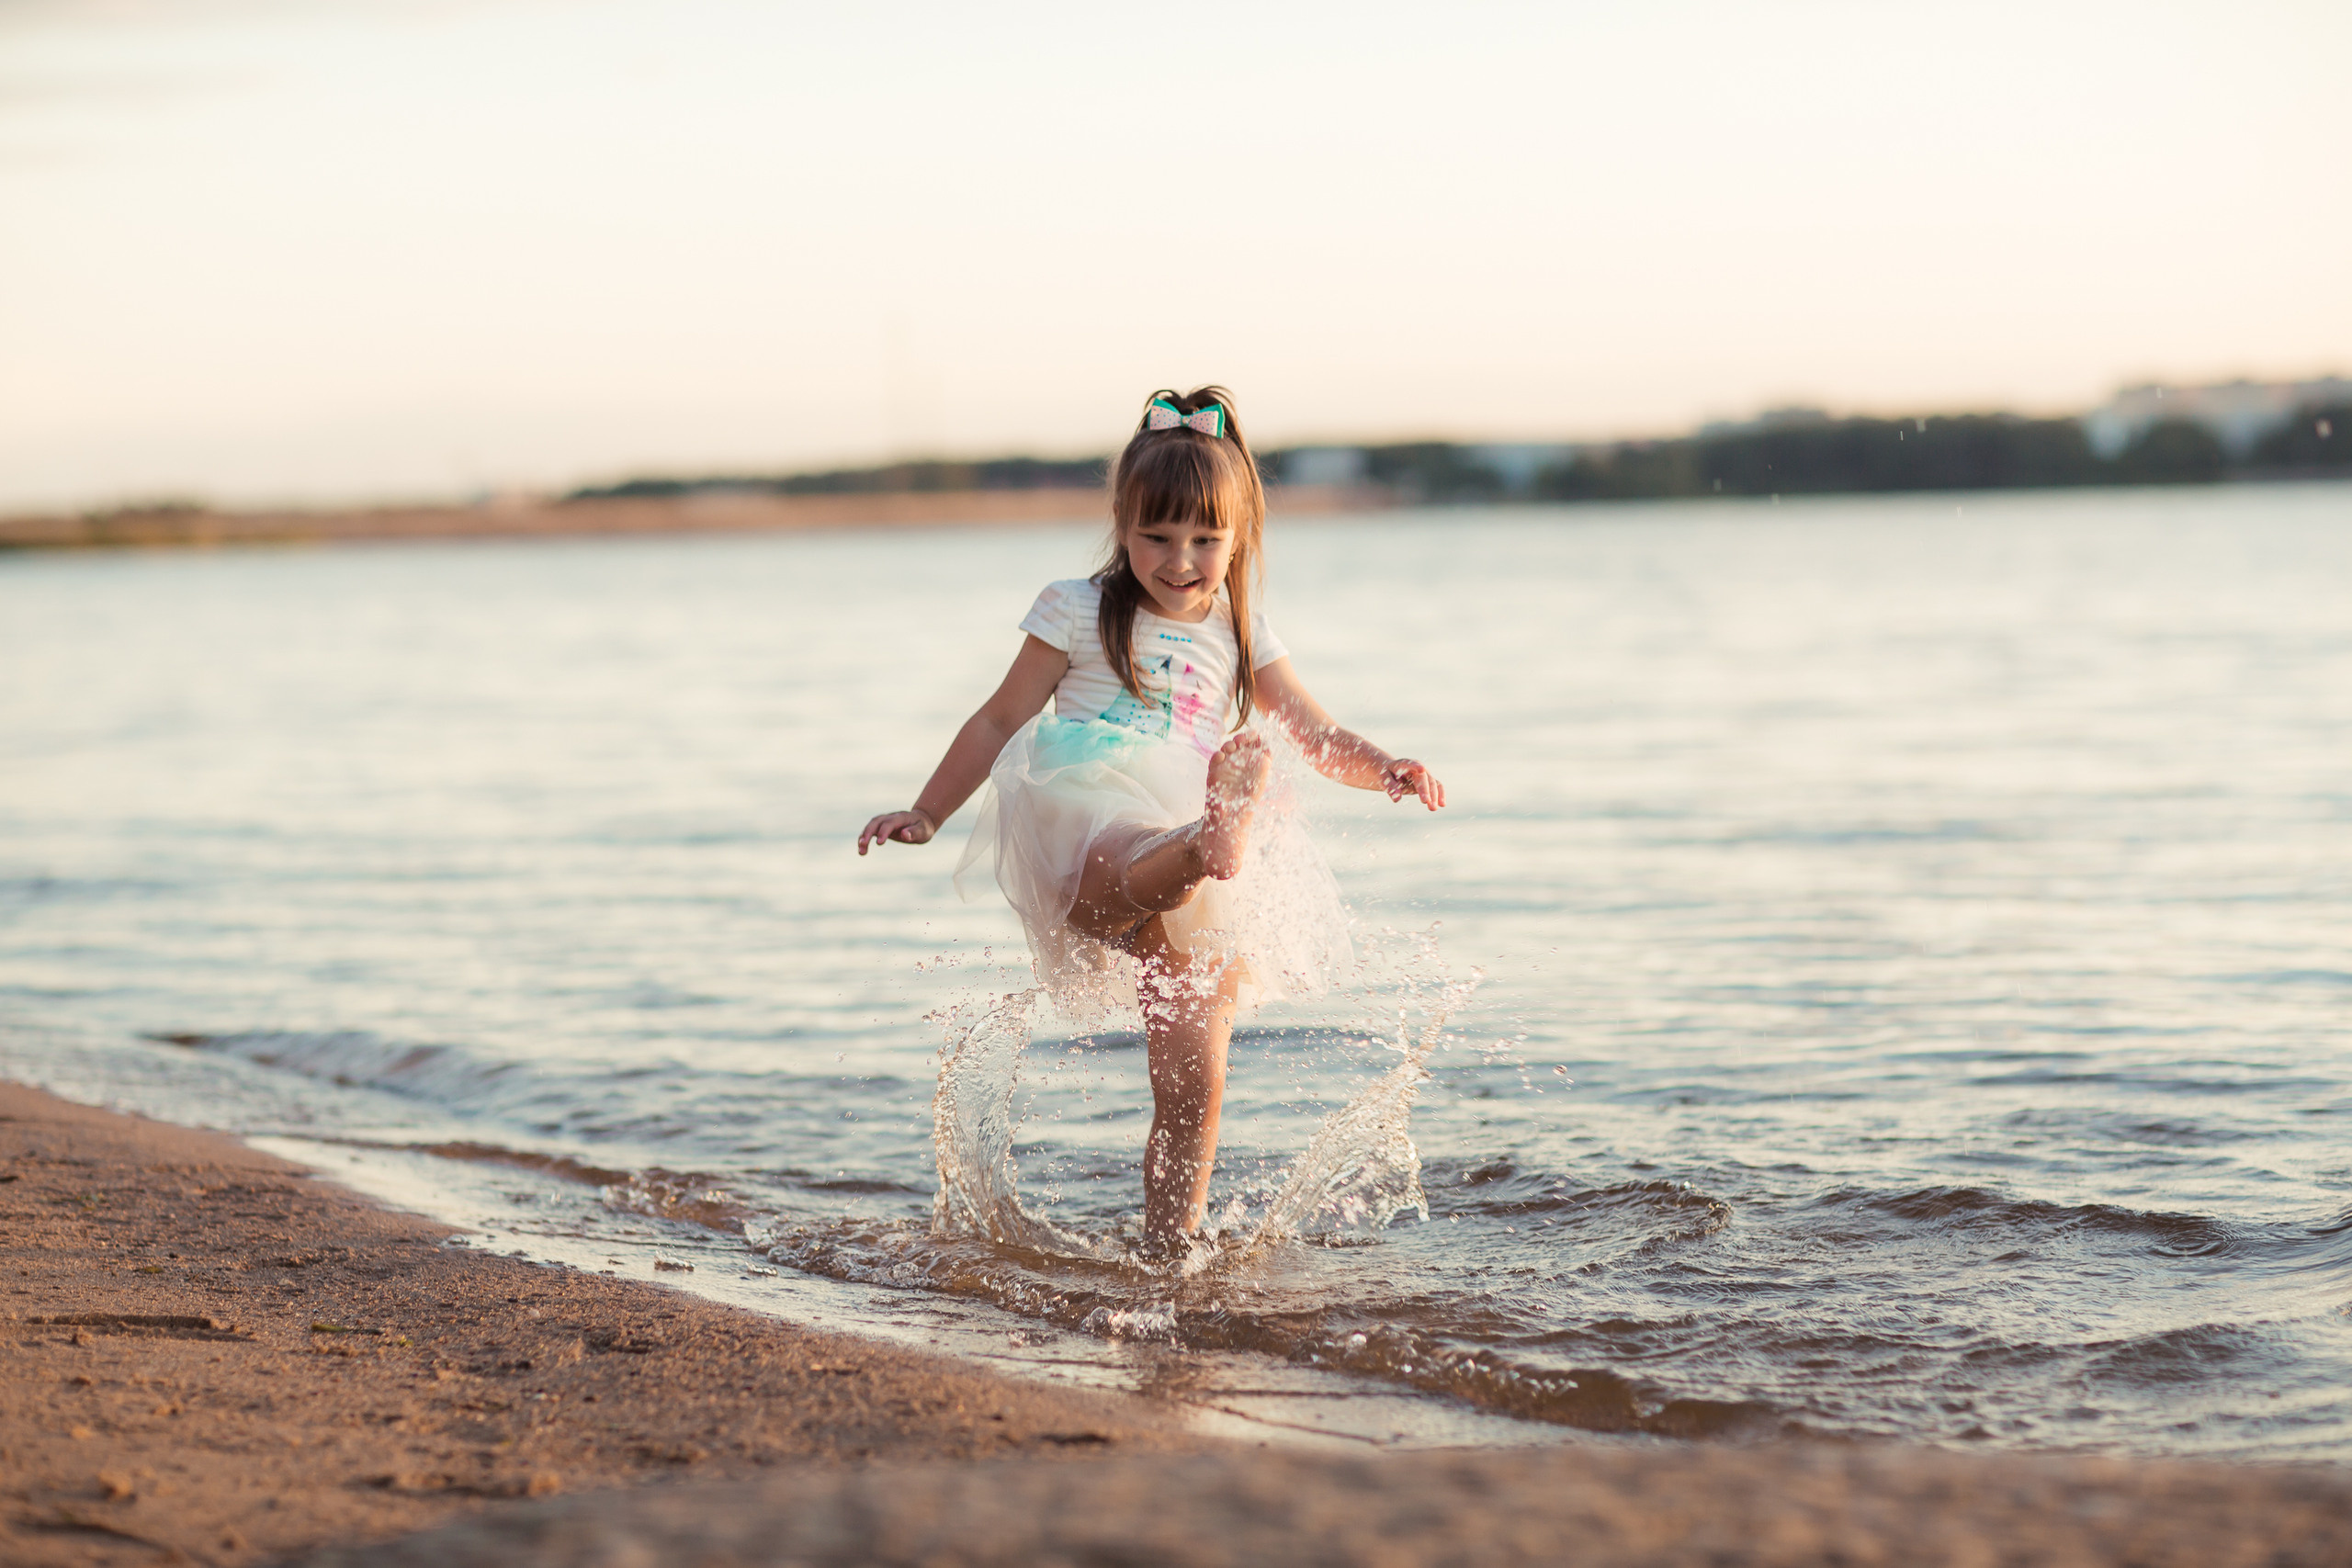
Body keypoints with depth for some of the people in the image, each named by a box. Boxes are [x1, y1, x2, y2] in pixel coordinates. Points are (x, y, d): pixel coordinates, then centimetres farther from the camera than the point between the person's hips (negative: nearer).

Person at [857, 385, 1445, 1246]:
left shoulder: (1240, 639, 20)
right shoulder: (1081, 613, 12)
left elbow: (1320, 738, 19)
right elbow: (1002, 720, 16)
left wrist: (1388, 771, -3)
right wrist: (926, 813, 11)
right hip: (1086, 832, -3)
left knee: (1192, 1090, -7)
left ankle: (1168, 1245, 0)